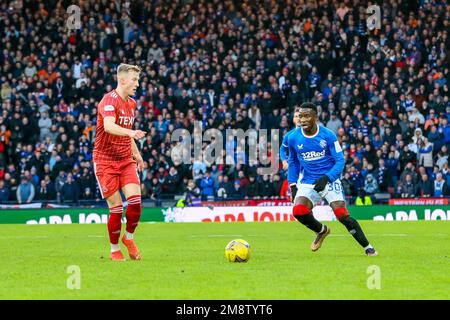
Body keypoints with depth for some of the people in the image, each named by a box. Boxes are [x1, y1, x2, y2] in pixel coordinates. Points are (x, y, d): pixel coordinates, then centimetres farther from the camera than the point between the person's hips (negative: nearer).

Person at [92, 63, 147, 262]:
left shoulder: (131, 103, 11)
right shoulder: (109, 100, -15)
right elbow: (108, 126, -34)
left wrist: (136, 153, 23)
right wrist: (130, 132, -49)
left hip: (126, 160, 6)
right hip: (105, 161, -6)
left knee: (135, 200, -11)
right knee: (116, 208, -6)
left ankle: (129, 238, 12)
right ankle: (114, 249, 11)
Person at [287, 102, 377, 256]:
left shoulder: (328, 135, -11)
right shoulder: (293, 138, -3)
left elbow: (340, 161, -8)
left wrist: (327, 177, -23)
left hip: (329, 180, -2)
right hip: (307, 183, 2)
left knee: (342, 215, -17)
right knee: (298, 211, -23)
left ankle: (368, 248, -1)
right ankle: (321, 231, 8)